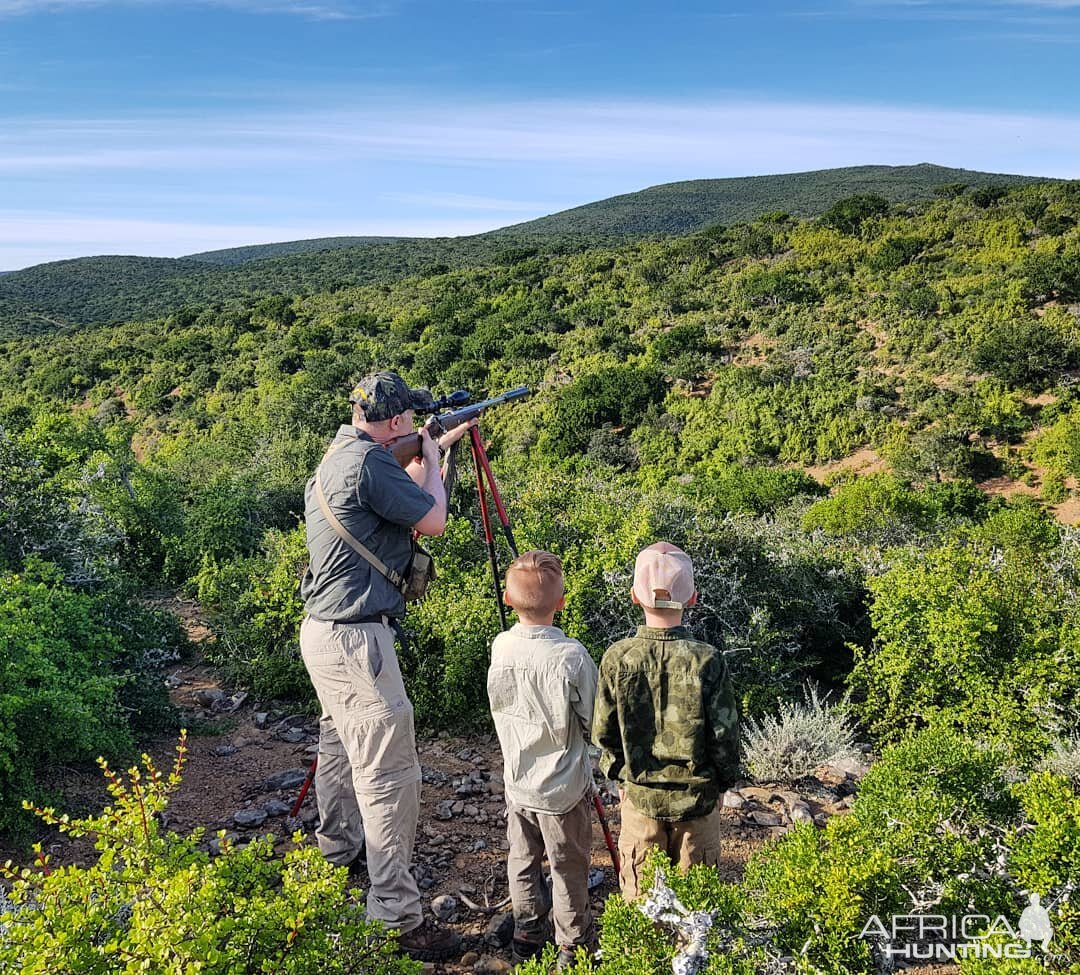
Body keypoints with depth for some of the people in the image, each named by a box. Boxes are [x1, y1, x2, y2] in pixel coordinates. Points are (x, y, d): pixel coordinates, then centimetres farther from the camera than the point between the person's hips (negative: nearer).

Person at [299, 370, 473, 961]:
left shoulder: (337, 454, 11)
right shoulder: (369, 462, -19)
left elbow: (400, 491, 27)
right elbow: (433, 521, -11)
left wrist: (441, 444, 28)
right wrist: (431, 458, 4)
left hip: (321, 630, 11)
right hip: (354, 637, -11)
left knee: (340, 742, 26)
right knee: (389, 775, -6)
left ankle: (338, 849, 45)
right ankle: (397, 916, 0)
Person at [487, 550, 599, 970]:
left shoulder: (500, 647, -11)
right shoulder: (572, 656, -25)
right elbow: (593, 724, -15)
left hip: (517, 782, 4)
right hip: (563, 788, -4)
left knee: (522, 860, 21)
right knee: (568, 869, 15)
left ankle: (526, 936, 36)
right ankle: (572, 946, 30)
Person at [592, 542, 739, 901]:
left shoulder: (616, 658, -15)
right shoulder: (707, 660, -19)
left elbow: (604, 733, -6)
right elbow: (725, 734, -12)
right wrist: (722, 781, 7)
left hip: (640, 795, 1)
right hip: (697, 797, -1)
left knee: (639, 898, 19)